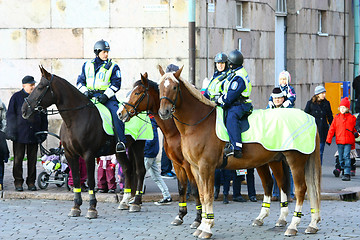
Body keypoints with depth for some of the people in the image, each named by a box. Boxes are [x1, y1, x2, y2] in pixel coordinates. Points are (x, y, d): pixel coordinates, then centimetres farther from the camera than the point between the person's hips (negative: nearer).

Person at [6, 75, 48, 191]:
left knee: (32, 159, 5)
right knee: (18, 159, 0)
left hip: (34, 135, 3)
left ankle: (31, 182, 13)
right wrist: (11, 132, -6)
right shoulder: (16, 97, 1)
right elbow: (10, 116, 1)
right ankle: (18, 182, 8)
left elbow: (43, 117, 16)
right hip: (20, 134, -3)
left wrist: (43, 132, 10)